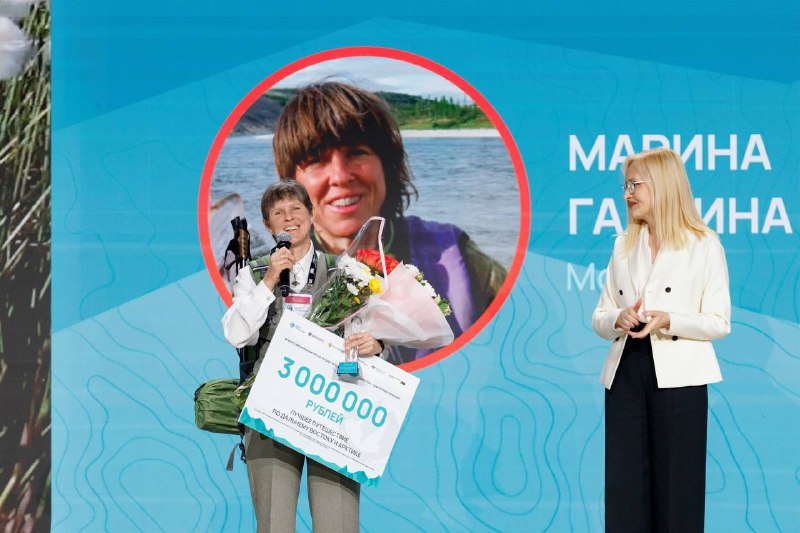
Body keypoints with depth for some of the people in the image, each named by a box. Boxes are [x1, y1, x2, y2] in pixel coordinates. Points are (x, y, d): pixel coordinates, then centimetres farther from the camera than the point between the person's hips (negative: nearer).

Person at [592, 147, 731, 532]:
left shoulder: (705, 246, -1)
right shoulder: (623, 247, 13)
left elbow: (719, 323, -4)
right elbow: (599, 317, 13)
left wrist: (667, 321, -19)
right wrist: (618, 320, -10)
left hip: (677, 378, -4)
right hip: (626, 374, 4)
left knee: (675, 489, 0)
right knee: (624, 489, 3)